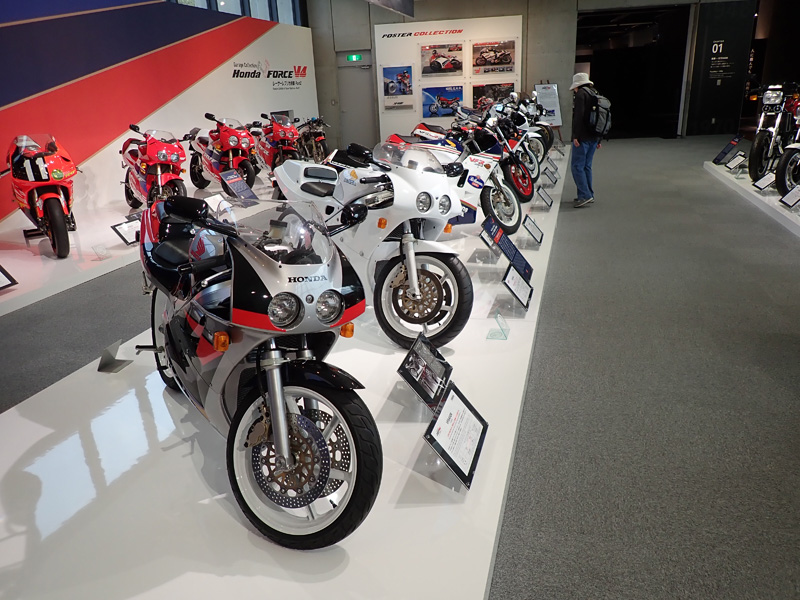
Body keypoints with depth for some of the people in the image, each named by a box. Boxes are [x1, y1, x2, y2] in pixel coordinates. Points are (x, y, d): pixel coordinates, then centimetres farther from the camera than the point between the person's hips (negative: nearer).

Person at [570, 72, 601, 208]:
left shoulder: (581, 94, -7)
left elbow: (578, 115, -18)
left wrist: (575, 136, -19)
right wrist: (599, 139, 23)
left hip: (583, 137, -9)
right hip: (594, 137, 9)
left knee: (577, 166, -8)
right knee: (586, 166, 14)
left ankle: (585, 195, -14)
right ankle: (589, 194, 17)